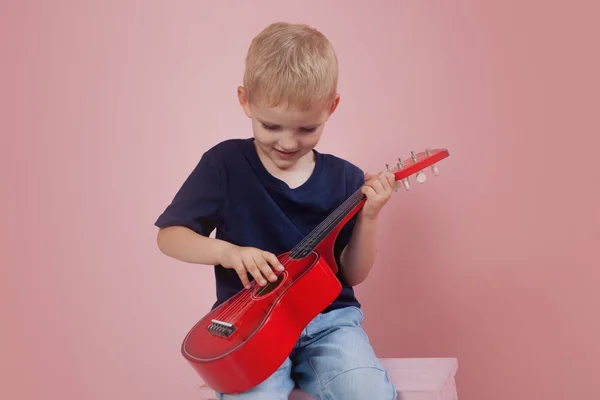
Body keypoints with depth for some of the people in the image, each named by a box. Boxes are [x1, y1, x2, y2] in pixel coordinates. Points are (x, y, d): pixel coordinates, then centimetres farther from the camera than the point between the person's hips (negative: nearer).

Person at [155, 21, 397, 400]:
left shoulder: (346, 179, 2)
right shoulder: (225, 164, -2)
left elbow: (353, 275, 6)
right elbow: (169, 237, 0)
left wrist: (368, 217, -10)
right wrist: (226, 251, -17)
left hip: (328, 317, 1)